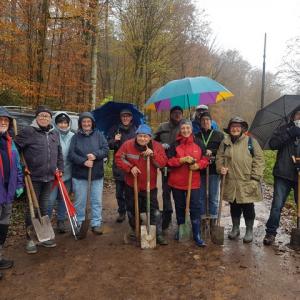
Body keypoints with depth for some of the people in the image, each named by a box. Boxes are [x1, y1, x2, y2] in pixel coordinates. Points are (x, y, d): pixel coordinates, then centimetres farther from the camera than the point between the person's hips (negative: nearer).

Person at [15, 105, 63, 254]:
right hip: (33, 177, -5)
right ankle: (29, 238, 18)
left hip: (49, 177, 5)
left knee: (44, 207, 16)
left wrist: (60, 168, 13)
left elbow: (59, 153, 20)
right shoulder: (28, 131, -8)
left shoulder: (54, 134, 10)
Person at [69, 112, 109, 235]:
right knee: (80, 201, 9)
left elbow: (106, 149, -3)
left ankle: (96, 224, 20)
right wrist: (84, 161, -20)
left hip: (97, 174, 1)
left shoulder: (99, 135, 4)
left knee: (97, 201, 8)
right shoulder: (75, 137, 2)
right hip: (79, 174, -1)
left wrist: (95, 155, -20)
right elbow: (71, 154, -6)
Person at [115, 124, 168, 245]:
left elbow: (162, 163, -12)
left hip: (150, 186, -1)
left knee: (154, 211, 2)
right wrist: (130, 167, -19)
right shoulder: (127, 145, -9)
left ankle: (158, 235, 15)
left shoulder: (157, 146, -8)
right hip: (132, 185, 1)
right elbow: (119, 158, -7)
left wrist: (153, 155, -27)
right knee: (132, 210, 16)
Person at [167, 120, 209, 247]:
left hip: (194, 182, 0)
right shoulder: (175, 144, -2)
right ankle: (180, 230, 34)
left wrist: (198, 165, -16)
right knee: (180, 207, 15)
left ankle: (197, 235, 8)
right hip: (177, 182, 0)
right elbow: (169, 161, -8)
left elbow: (205, 159, 4)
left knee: (195, 208, -2)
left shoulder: (198, 143, 2)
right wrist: (182, 160, -21)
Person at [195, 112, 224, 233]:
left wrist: (212, 152, -12)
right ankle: (202, 220, 18)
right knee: (201, 196, 7)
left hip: (214, 170, -2)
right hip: (200, 169, 2)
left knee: (213, 197, 4)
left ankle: (213, 221, 15)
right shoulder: (196, 136, 10)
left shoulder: (219, 135, 4)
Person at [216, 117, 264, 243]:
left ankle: (249, 231, 24)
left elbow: (259, 159, -4)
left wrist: (255, 177, -10)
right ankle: (235, 228, 32)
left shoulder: (251, 141, -2)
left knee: (248, 207, 6)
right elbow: (219, 158, 12)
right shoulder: (225, 142, 7)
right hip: (231, 182, 3)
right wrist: (221, 168, -8)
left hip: (247, 183, -2)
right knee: (234, 207, 15)